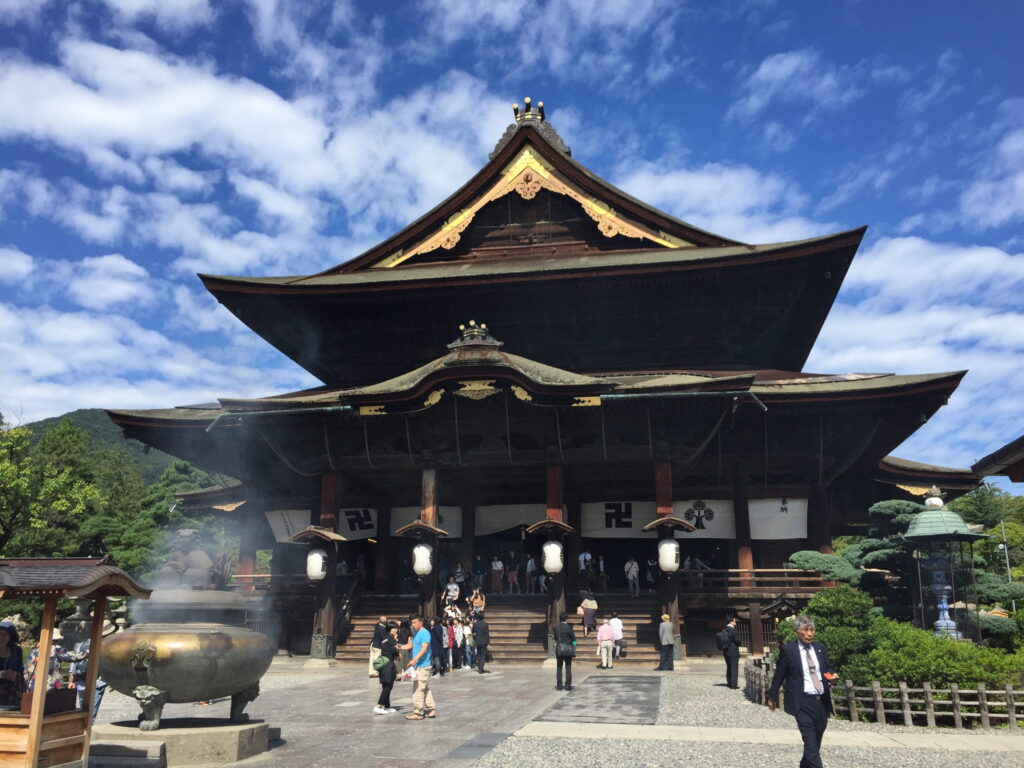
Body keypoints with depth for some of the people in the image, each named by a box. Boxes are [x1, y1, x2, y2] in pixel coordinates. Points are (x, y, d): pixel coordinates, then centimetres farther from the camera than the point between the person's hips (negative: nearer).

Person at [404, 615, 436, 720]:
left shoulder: (425, 633, -13)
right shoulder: (416, 634, 17)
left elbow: (424, 649, -22)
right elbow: (411, 645, 21)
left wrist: (414, 659, -31)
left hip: (422, 666, -10)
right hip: (418, 666, 10)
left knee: (418, 689, -6)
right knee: (425, 689, 13)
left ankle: (418, 712, 0)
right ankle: (431, 710, 19)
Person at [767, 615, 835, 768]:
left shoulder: (821, 649, 8)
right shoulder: (787, 650, -5)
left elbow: (828, 670, 19)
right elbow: (779, 675, 2)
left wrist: (832, 676, -5)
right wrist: (772, 697, 9)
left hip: (822, 702, 5)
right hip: (803, 703, -5)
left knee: (816, 743, 15)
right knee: (811, 744, -14)